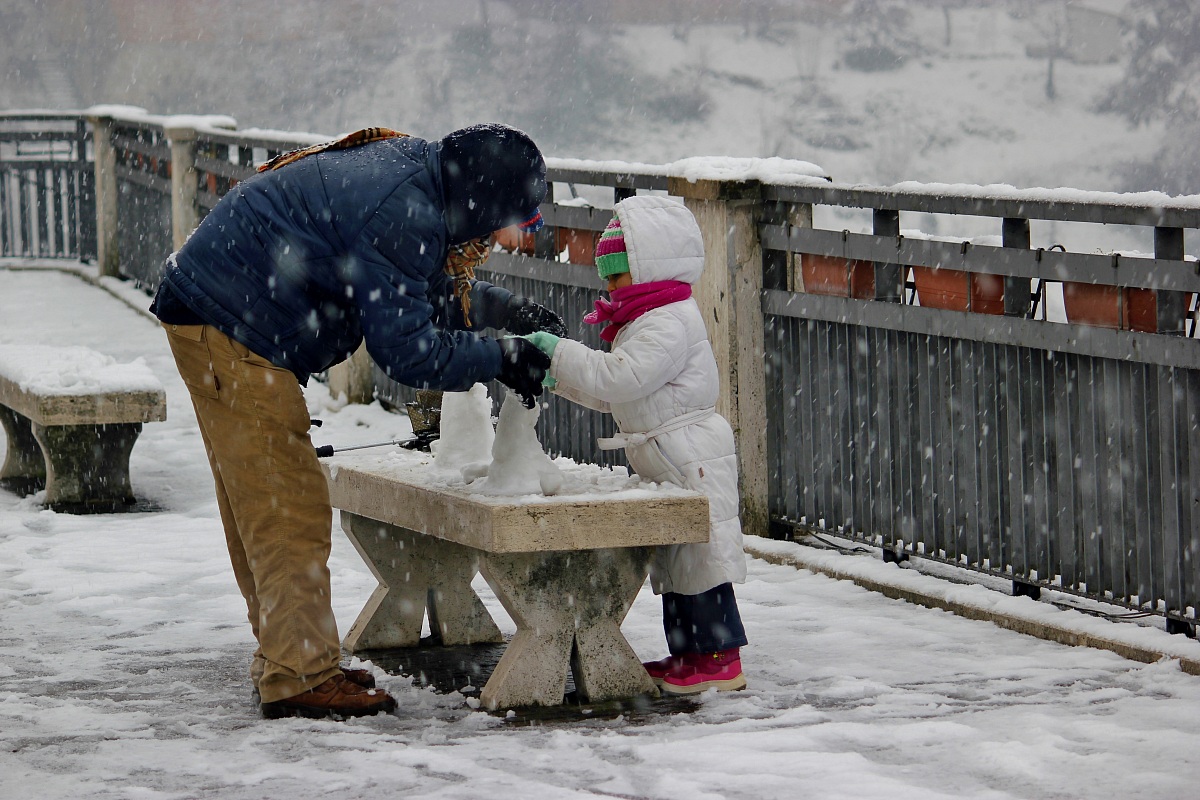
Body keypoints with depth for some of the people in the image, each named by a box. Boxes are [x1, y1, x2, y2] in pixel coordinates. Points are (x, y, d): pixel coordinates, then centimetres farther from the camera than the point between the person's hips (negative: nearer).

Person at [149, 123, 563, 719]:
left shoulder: (407, 172, 8)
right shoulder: (400, 214, -24)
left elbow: (426, 292, 24)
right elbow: (406, 347, -21)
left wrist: (506, 309, 16)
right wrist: (499, 360, -11)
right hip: (229, 329, -11)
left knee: (260, 507, 15)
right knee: (289, 507, -8)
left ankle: (287, 658, 23)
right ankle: (298, 678, -7)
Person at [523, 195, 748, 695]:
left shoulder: (669, 325, -17)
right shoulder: (643, 322, 18)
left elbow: (623, 376, -28)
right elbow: (610, 394, 22)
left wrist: (562, 353, -24)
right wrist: (560, 377, 11)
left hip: (693, 462, -11)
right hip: (670, 466, 11)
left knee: (698, 555, -8)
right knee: (675, 560, 15)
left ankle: (720, 658, -6)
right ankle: (686, 654, 22)